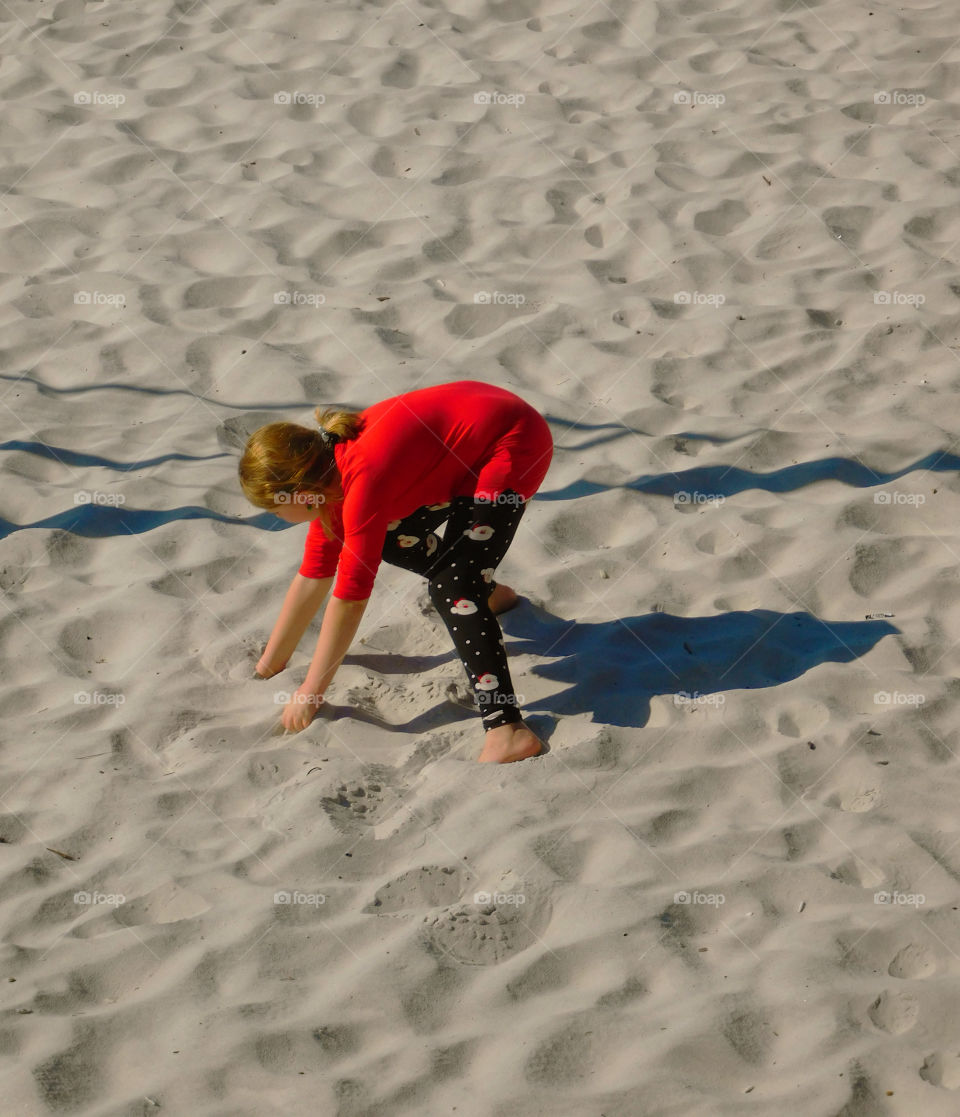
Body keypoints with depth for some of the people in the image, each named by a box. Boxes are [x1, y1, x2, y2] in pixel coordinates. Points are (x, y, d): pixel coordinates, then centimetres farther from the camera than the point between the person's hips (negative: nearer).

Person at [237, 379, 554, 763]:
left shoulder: (363, 482, -27)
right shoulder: (328, 474, 0)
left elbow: (350, 598, -24)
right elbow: (313, 576, 10)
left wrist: (309, 694, -17)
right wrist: (267, 668, 13)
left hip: (514, 443, -10)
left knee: (450, 584, -20)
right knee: (391, 536, 16)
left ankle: (507, 732, -28)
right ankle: (486, 592, 40)